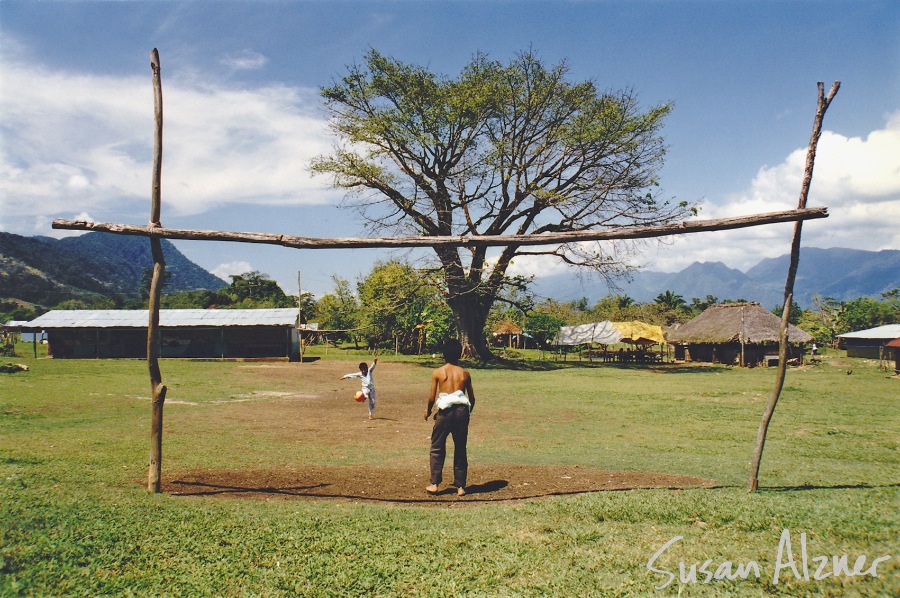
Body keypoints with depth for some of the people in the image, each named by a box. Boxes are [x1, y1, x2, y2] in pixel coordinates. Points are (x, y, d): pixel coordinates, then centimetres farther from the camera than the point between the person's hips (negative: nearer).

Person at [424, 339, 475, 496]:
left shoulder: (437, 372, 0)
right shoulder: (465, 373, 7)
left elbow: (432, 397, -1)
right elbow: (472, 398, 10)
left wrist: (428, 411, 18)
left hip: (445, 412, -2)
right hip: (462, 411, 2)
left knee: (437, 448, 10)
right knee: (460, 449, 11)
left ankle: (434, 484, 8)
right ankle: (460, 486, 14)